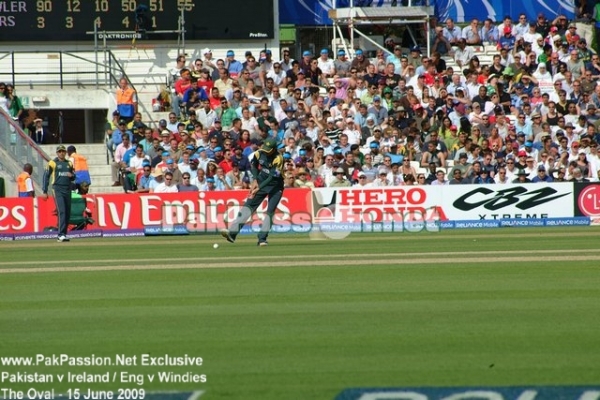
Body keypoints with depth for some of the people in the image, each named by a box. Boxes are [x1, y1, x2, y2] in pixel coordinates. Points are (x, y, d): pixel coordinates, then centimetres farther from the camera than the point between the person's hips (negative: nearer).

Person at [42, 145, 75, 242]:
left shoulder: (69, 163, 15)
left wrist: (71, 175, -5)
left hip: (67, 190, 5)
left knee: (68, 213, 5)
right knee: (62, 211, -17)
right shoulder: (52, 163, 1)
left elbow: (73, 178, 21)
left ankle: (63, 234, 15)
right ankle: (61, 235, -21)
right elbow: (46, 176, 2)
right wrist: (45, 192, -3)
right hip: (58, 189, -5)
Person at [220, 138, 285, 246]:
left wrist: (259, 188, -32)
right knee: (248, 205, -7)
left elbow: (272, 177, -27)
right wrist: (255, 180, -2)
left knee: (270, 212, -13)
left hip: (275, 186, -4)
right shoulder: (259, 153, -10)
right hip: (261, 182, 4)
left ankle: (262, 239, -8)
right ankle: (232, 232, -16)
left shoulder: (278, 159, -24)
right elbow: (253, 164, 10)